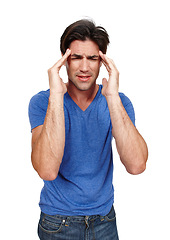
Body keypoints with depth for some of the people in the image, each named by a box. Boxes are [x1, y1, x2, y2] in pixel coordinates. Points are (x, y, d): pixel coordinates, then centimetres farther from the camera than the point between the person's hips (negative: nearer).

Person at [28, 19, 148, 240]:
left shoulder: (118, 102, -10)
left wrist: (112, 96, -30)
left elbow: (137, 166, -26)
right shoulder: (42, 102, -14)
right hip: (57, 221, -1)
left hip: (104, 218, 2)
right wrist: (56, 95, -32)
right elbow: (47, 170, -30)